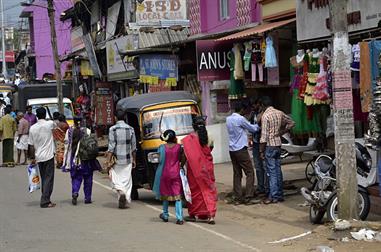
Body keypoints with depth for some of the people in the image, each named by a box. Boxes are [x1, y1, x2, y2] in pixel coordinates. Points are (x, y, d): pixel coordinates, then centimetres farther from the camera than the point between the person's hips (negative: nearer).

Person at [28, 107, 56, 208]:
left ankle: (45, 200, 21)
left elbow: (31, 145, 4)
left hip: (39, 157, 4)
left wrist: (33, 158, 12)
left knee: (44, 179, 16)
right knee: (48, 179, -2)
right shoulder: (49, 124, -9)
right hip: (48, 156, -4)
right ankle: (45, 202, -8)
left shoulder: (32, 128, 1)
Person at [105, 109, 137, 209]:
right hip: (128, 160, 3)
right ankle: (125, 202, 10)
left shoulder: (113, 129, -9)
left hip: (117, 159, -3)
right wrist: (134, 160, 18)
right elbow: (134, 147, 8)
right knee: (127, 180, 9)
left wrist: (108, 161, -7)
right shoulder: (130, 129, 2)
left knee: (115, 178, 9)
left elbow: (111, 147, -11)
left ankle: (121, 191, -16)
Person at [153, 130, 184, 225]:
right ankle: (179, 218, -8)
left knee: (165, 193, 17)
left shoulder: (162, 147, -5)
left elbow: (160, 160, -3)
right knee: (177, 195, 0)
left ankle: (165, 215, 29)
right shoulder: (178, 147, -5)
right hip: (176, 173, -1)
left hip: (165, 173, 1)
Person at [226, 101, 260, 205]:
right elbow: (252, 129, -1)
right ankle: (249, 197, -5)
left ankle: (237, 198, 8)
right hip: (241, 150, -8)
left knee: (237, 173, 10)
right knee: (250, 172, -2)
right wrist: (258, 125, 18)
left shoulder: (228, 119, 11)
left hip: (232, 149, 8)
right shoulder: (240, 119, -13)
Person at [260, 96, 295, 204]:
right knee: (278, 170, 12)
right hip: (278, 144, 7)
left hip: (270, 145, -7)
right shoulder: (279, 113, 7)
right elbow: (291, 123, 18)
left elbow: (264, 135, -16)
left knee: (272, 171, -4)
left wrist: (261, 151, -11)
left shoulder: (265, 115, -14)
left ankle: (274, 196, -3)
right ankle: (280, 195, 17)